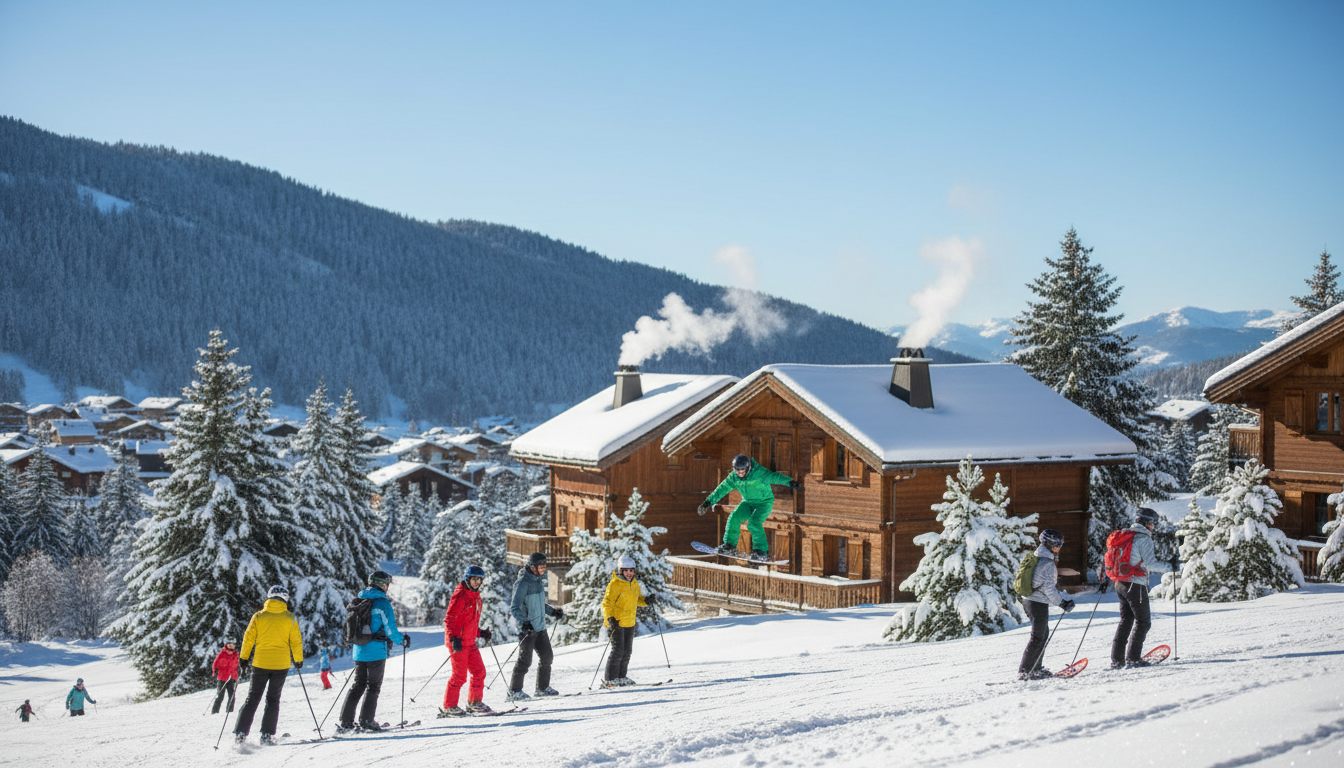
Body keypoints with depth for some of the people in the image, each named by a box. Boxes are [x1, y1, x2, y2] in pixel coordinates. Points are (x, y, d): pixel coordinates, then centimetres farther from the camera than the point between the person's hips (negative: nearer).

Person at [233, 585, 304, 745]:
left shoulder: (258, 616, 0)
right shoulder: (290, 618, -1)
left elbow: (248, 638, 0)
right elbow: (296, 642, 2)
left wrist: (244, 657, 12)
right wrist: (298, 660, 14)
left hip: (260, 663, 0)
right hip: (281, 665, 0)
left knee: (252, 698, 8)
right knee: (273, 699, 9)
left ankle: (240, 732, 0)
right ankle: (267, 734, 1)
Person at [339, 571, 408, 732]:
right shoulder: (382, 603, -12)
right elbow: (390, 630, -14)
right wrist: (402, 640, 4)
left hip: (359, 651, 6)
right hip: (376, 652, -6)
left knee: (358, 685, 13)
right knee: (373, 686, 5)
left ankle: (345, 722, 6)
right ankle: (366, 721, 1)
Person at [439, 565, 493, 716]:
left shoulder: (476, 596, 14)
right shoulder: (460, 596, -14)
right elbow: (449, 619, -18)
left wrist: (481, 632, 15)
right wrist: (454, 638, -27)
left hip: (470, 642, 9)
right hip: (458, 642, -9)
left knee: (479, 671, 9)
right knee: (459, 675, -6)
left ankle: (474, 702, 22)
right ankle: (449, 707, 4)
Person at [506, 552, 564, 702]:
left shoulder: (538, 580, 11)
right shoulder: (523, 583, -17)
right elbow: (515, 607, -20)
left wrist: (552, 611, 17)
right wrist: (524, 622, -33)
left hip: (540, 626, 9)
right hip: (527, 628, -9)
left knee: (547, 656, 12)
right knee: (525, 660, -5)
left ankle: (542, 688, 24)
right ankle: (514, 691, 7)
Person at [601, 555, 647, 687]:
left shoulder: (634, 583, 9)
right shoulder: (614, 584, -14)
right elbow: (607, 603, -14)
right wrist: (610, 618, -27)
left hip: (629, 623, 8)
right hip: (616, 623, -8)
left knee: (627, 651, 12)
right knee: (617, 651, -11)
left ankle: (621, 677, 24)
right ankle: (610, 680, -5)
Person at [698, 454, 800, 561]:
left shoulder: (759, 473, -26)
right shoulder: (733, 477, -8)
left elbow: (774, 477, -38)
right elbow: (722, 489, -3)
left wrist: (790, 482, -54)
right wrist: (708, 502, -7)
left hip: (764, 503, -6)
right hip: (748, 503, 6)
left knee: (754, 523, -26)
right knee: (734, 518, -16)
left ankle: (760, 551, -18)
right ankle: (730, 546, -2)